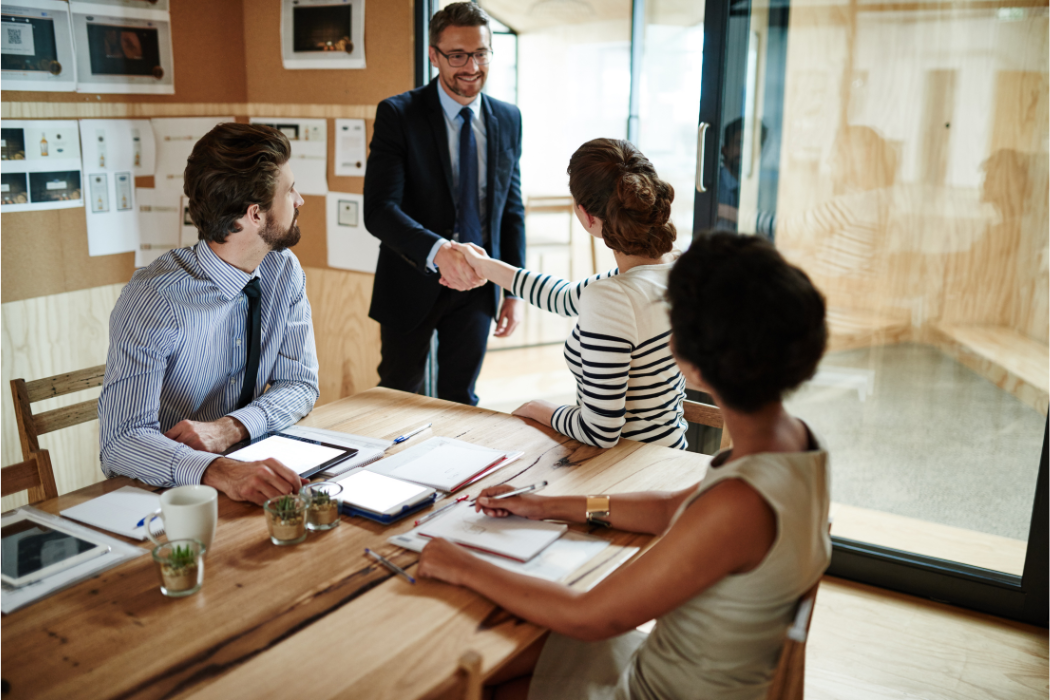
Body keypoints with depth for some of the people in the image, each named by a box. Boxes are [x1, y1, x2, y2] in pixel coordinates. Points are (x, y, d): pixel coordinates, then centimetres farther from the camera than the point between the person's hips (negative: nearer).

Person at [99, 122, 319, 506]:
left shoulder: (284, 269, -4)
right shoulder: (153, 298, -22)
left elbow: (300, 384, -1)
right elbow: (122, 440, -27)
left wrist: (229, 427, -20)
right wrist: (221, 472, -45)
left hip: (247, 460, 4)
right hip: (159, 489, -4)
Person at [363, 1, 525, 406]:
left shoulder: (508, 120, 3)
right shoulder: (397, 115, -12)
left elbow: (512, 208, 9)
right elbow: (379, 209, -22)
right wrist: (437, 251, -40)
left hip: (476, 284, 3)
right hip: (413, 284, -3)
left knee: (461, 400, 15)